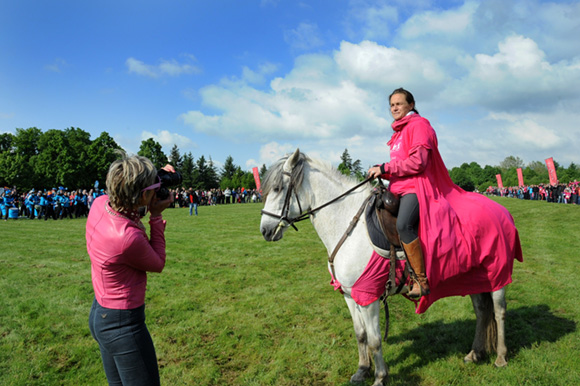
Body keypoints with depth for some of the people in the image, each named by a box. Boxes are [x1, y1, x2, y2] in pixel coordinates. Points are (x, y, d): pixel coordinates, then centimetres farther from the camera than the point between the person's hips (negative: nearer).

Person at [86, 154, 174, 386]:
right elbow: (158, 264, -12)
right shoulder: (128, 238, -33)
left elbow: (128, 206, 15)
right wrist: (157, 216, -12)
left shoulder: (99, 204, -10)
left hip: (99, 314, 9)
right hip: (123, 323, -9)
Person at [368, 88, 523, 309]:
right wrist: (382, 173, 10)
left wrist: (385, 168, -15)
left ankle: (422, 281, -28)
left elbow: (417, 162, -15)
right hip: (399, 188, 10)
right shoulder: (399, 132, 24)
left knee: (403, 224, -35)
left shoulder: (419, 125, -3)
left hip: (417, 187, -10)